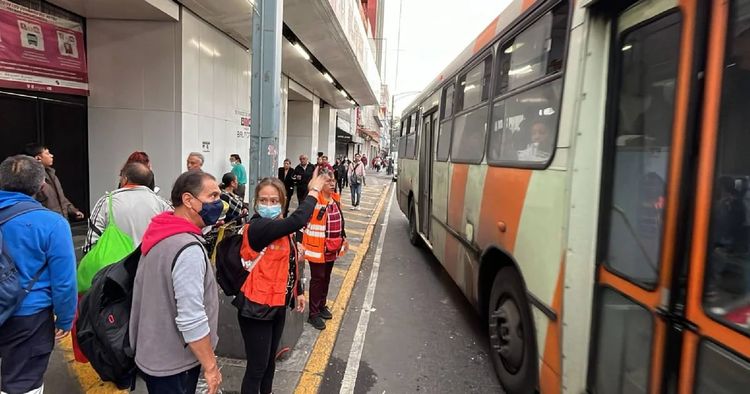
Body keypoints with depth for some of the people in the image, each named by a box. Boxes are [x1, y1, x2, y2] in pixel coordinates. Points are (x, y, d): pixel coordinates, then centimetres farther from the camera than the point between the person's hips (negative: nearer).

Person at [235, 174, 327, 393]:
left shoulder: (282, 227, 4)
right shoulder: (257, 227, -23)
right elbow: (298, 220, -35)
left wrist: (299, 291, 18)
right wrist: (313, 191, -22)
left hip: (278, 304, 8)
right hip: (257, 306, -8)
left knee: (270, 361, 23)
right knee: (257, 367, 2)